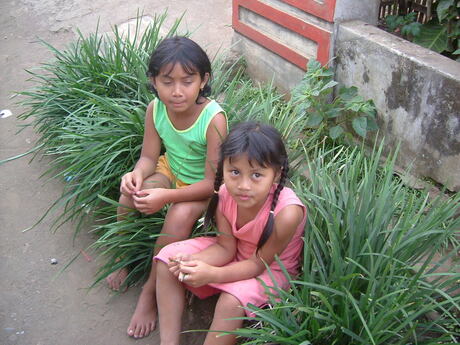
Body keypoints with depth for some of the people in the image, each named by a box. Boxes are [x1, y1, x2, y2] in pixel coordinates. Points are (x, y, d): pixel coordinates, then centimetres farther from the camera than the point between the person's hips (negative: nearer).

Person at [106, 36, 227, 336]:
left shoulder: (213, 119, -31)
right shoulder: (156, 109, -15)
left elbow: (212, 182, -28)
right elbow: (149, 157, -6)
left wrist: (166, 196, -39)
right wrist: (137, 174, -30)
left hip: (203, 187, -5)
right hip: (171, 170, 5)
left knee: (180, 216, -31)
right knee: (129, 194, -18)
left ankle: (151, 290, -10)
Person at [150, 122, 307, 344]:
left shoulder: (287, 212, -36)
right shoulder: (225, 194, -21)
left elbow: (259, 263, -24)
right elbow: (226, 247, -11)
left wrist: (213, 275, -36)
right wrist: (192, 261, -30)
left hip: (271, 268, -5)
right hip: (237, 253, 6)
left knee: (232, 301, -33)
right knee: (168, 258, -7)